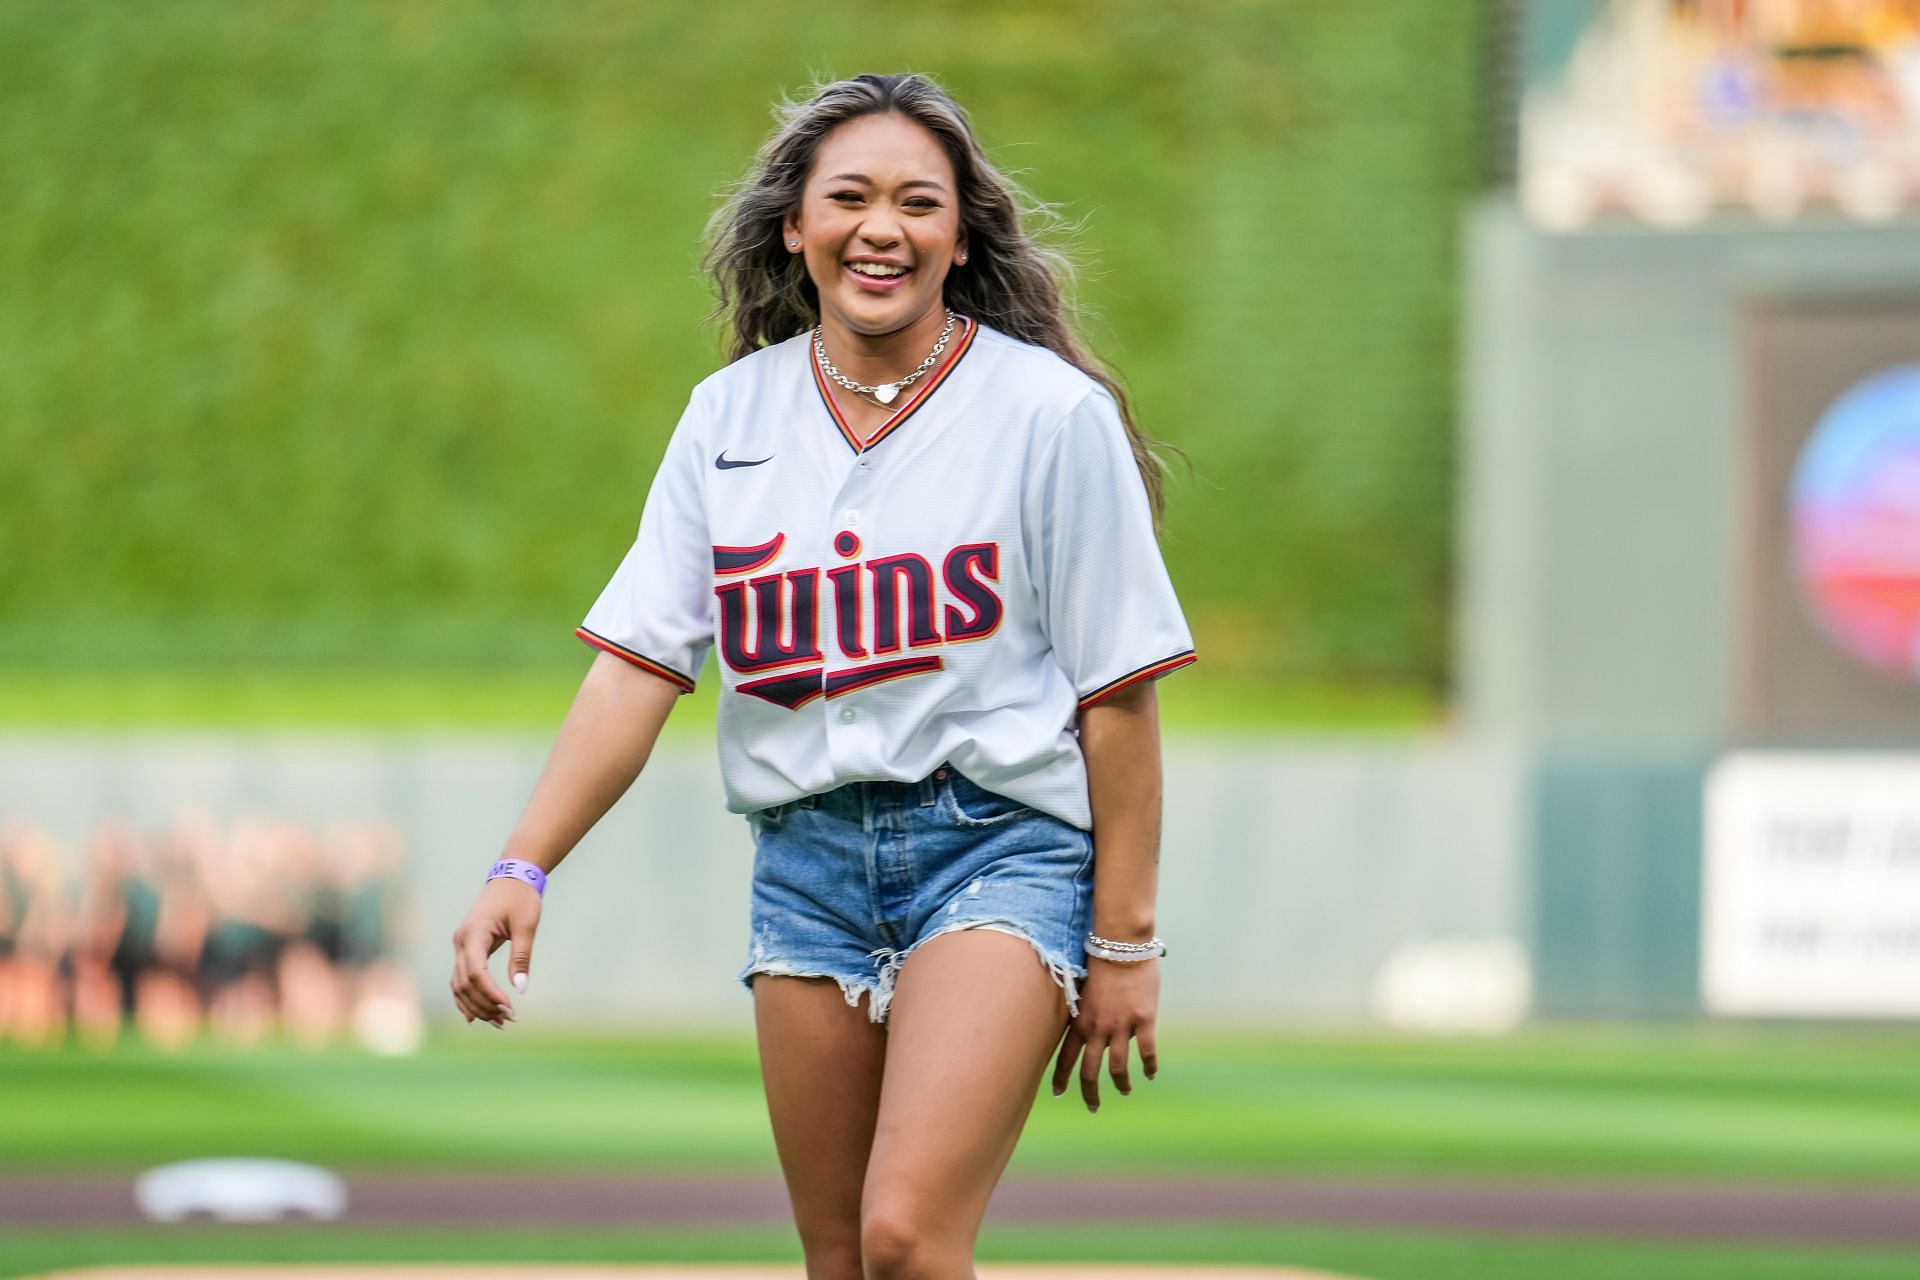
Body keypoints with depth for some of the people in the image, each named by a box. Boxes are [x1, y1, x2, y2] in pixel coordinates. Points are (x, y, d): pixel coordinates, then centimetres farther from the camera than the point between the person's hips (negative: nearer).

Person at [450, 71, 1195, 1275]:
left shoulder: (1050, 411, -5)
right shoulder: (729, 417, 7)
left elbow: (1117, 693, -3)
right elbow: (637, 663, 3)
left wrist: (1122, 941, -3)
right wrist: (521, 869, -10)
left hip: (999, 850, -5)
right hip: (807, 859, 5)